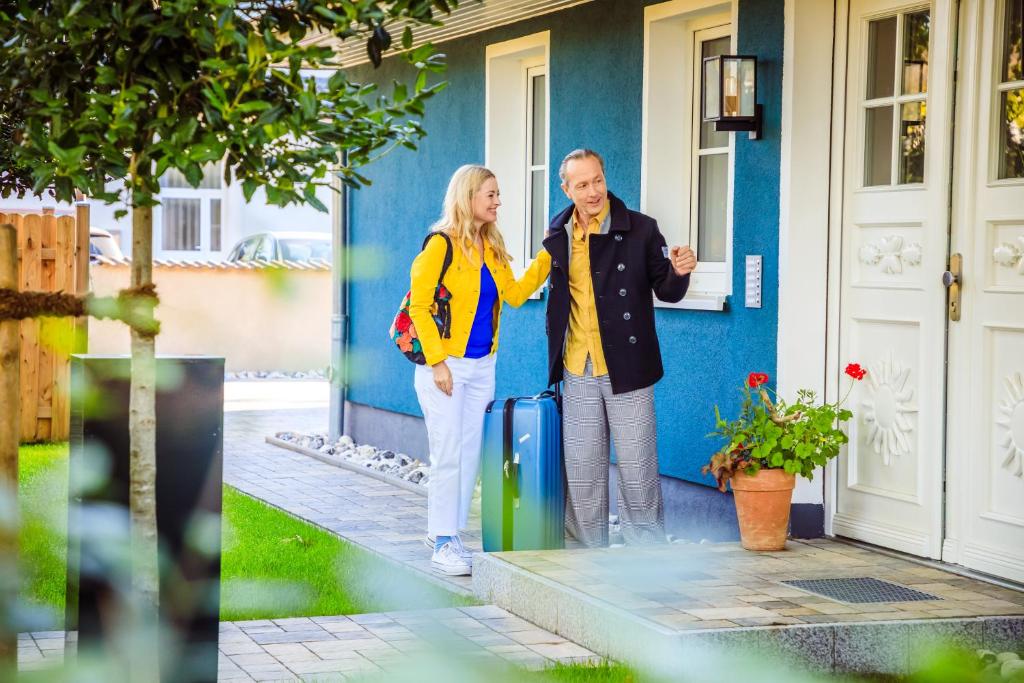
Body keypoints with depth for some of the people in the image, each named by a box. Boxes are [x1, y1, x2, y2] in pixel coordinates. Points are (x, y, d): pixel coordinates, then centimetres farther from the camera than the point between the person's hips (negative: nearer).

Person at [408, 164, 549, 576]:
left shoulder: (492, 247, 10)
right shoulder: (441, 244, -12)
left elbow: (514, 294, 10)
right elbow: (419, 306, -12)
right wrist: (436, 362, -16)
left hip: (481, 367, 7)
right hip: (446, 366, -7)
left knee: (469, 455, 7)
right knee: (448, 456, -5)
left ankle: (453, 537, 15)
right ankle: (442, 545, 4)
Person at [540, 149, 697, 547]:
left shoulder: (639, 229, -6)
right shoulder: (558, 235, 5)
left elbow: (667, 292, 0)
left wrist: (679, 273, -23)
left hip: (626, 368, -4)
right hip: (578, 370, 4)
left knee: (637, 466, 0)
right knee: (581, 466, 9)